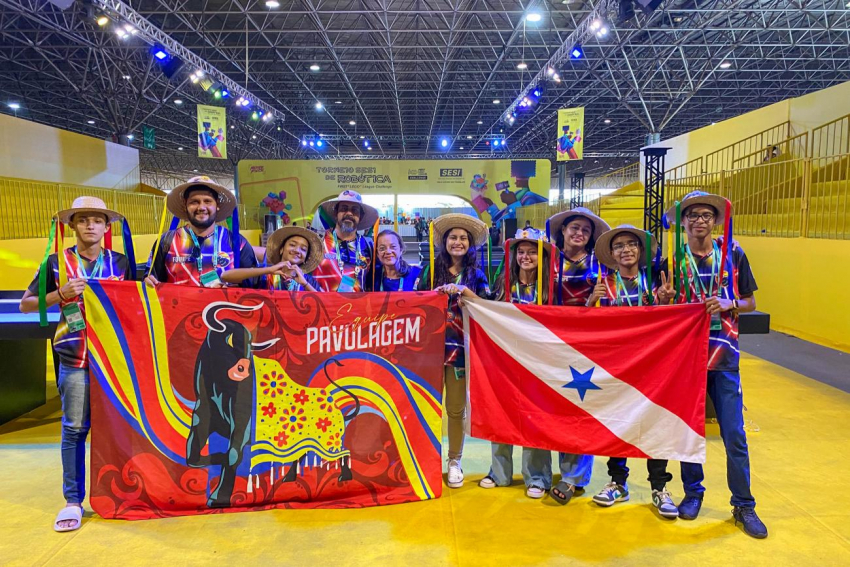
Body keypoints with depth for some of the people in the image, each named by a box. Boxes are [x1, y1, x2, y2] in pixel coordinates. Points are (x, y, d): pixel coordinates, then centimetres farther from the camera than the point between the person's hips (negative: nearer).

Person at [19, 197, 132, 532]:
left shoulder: (120, 262, 8)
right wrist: (61, 294, -10)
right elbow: (26, 305, 6)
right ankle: (73, 500, 11)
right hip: (75, 358, -1)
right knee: (75, 428, 1)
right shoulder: (57, 262, 3)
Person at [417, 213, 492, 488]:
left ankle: (455, 461, 17)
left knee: (456, 408, 5)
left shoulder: (476, 273, 8)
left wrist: (463, 291, -14)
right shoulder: (432, 269, 8)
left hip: (460, 346, 0)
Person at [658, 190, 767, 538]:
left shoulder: (734, 254, 1)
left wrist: (728, 305, -14)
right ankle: (693, 493, 27)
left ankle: (743, 504, 17)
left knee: (734, 434, 2)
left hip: (723, 355, 0)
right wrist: (664, 300, -18)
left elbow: (750, 303, 6)